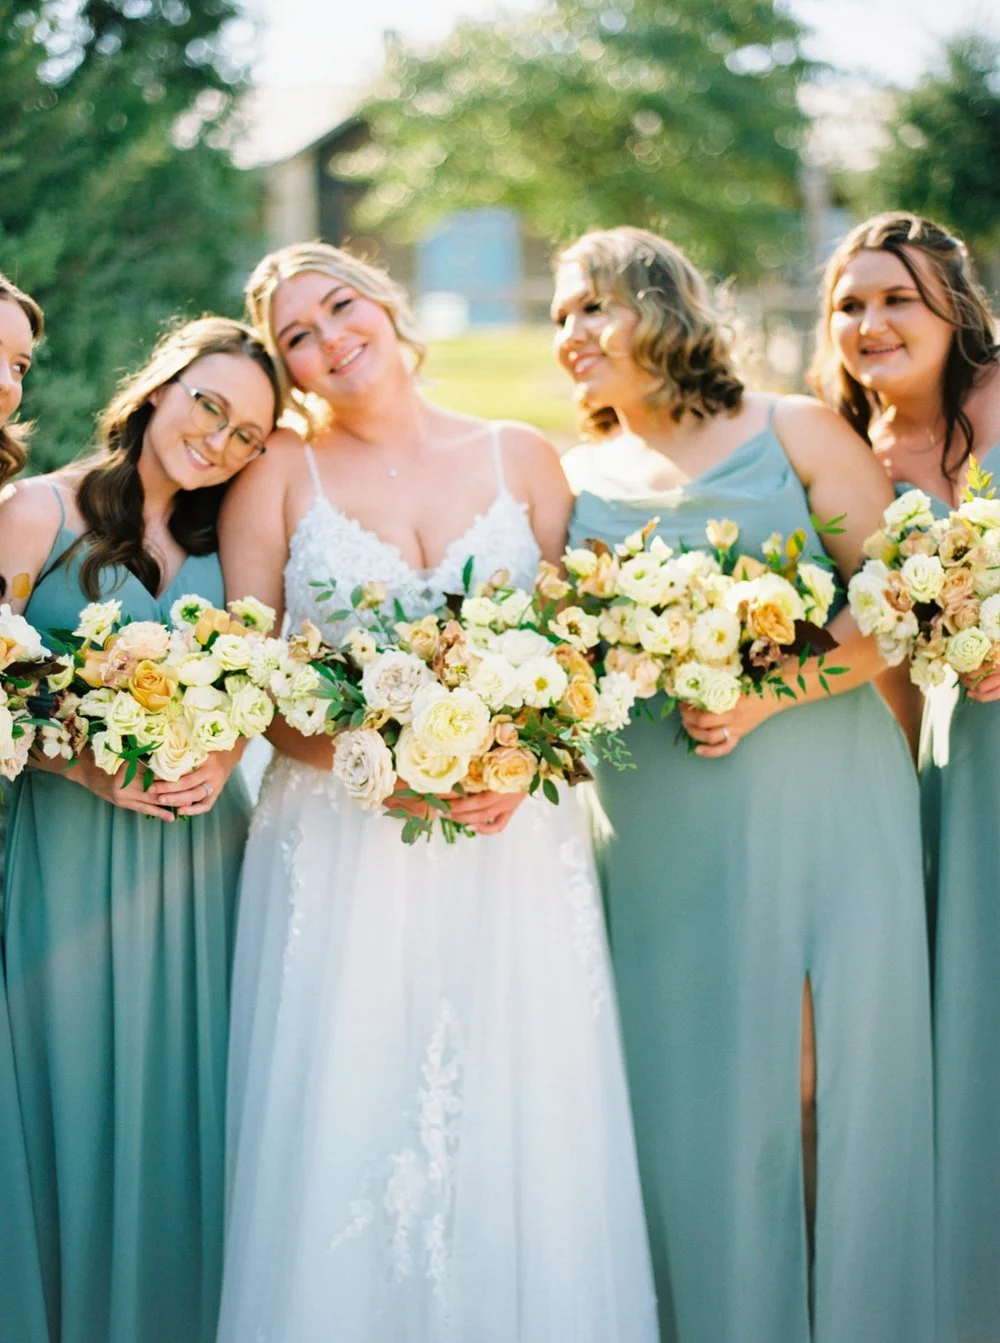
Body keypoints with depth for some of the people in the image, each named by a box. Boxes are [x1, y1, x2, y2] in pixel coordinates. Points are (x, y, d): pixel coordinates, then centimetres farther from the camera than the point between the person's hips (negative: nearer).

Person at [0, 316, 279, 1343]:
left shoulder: (228, 532, 9)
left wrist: (223, 756, -7)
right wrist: (86, 766, -18)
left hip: (201, 836, 4)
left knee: (198, 1094, 9)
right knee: (91, 1094, 5)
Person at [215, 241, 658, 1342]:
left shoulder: (522, 457, 8)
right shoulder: (279, 472, 4)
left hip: (513, 840, 1)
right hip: (339, 837, -1)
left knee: (517, 1124, 2)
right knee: (344, 1121, -2)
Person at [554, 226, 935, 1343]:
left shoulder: (794, 433, 3)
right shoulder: (573, 478, 12)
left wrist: (771, 693, -15)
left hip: (823, 801, -2)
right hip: (661, 826, 3)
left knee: (830, 1080, -1)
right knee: (694, 1088, 3)